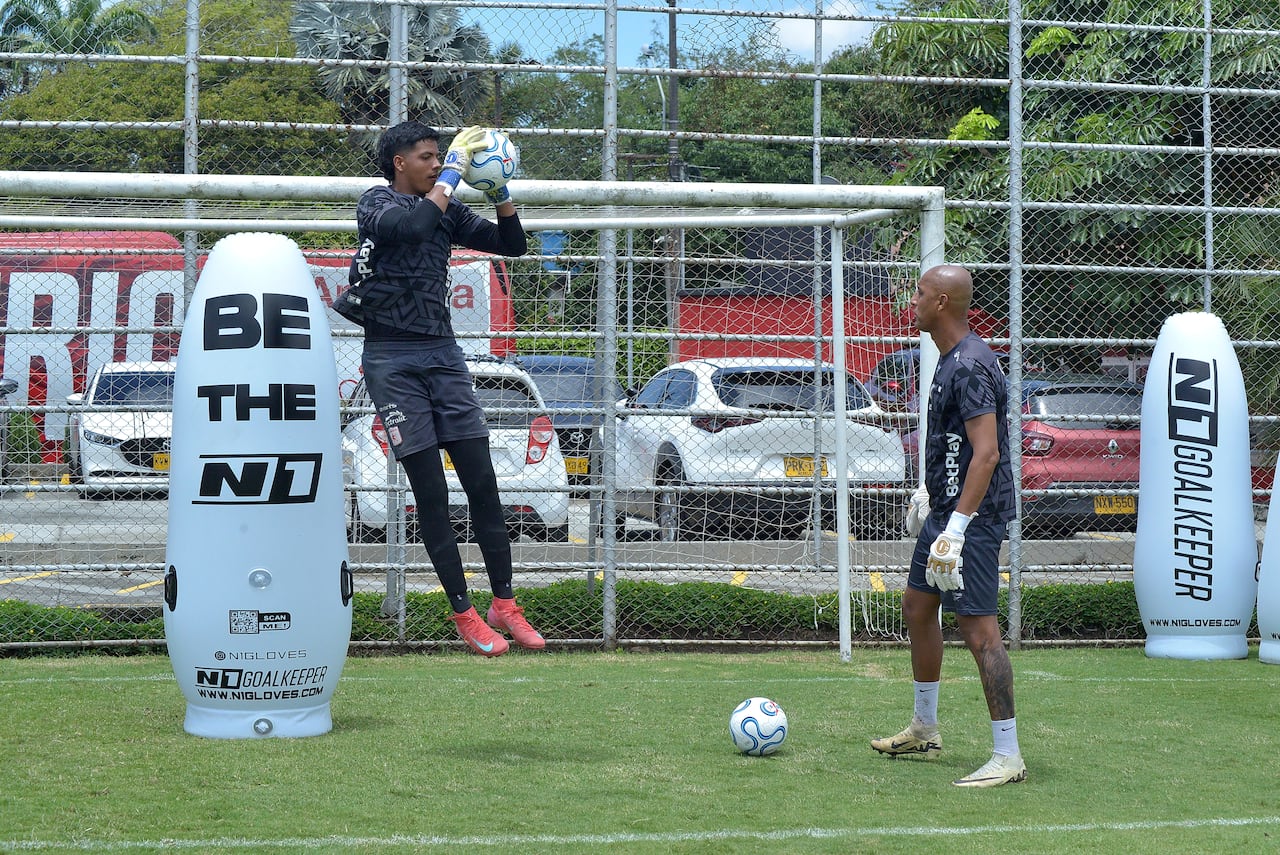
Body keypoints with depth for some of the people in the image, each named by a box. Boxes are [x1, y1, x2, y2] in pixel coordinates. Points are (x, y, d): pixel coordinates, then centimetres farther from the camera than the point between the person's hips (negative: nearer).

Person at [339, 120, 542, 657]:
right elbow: (412, 225, -24)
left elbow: (512, 245, 13)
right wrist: (454, 171, -19)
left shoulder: (448, 211, 13)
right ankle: (463, 613, 1)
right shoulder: (377, 203, -2)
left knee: (482, 482, -1)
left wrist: (501, 195, -3)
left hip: (443, 352, 5)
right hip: (393, 359, -5)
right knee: (430, 492, -4)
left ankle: (504, 605, 5)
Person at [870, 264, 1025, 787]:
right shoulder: (951, 360, 13)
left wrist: (957, 526, -29)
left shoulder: (970, 366, -19)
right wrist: (930, 490, 32)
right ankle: (924, 731, 35)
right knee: (917, 609, 20)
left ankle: (1008, 757, -7)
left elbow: (987, 453, -26)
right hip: (946, 509, 11)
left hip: (972, 519, -11)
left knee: (978, 631, -11)